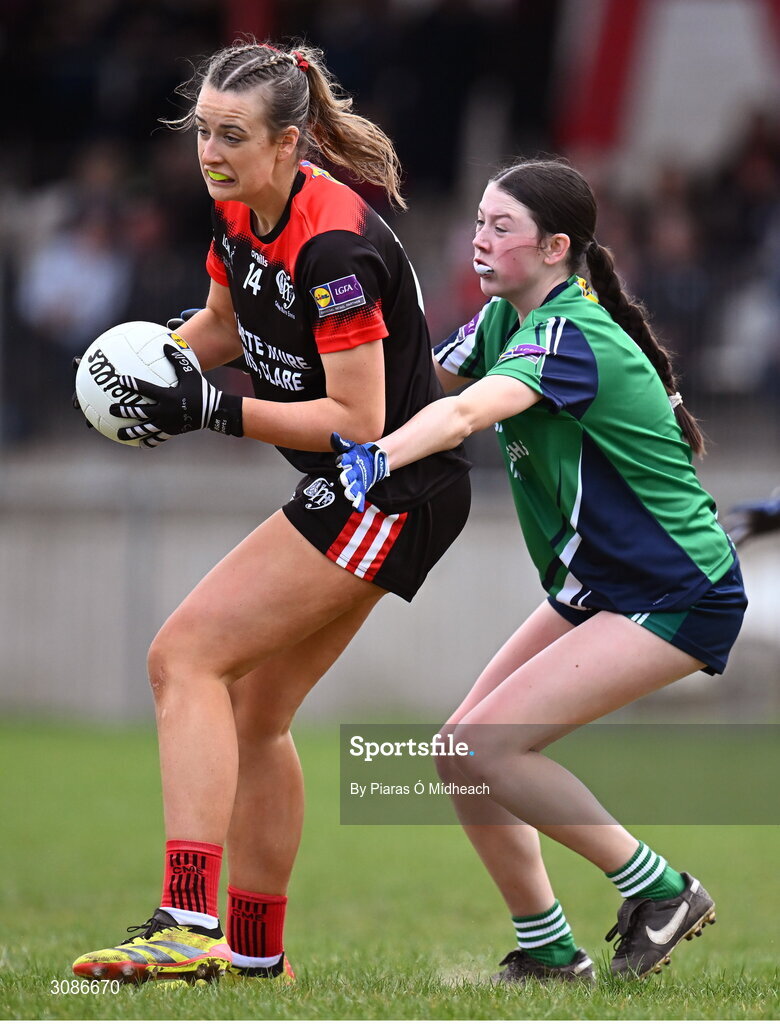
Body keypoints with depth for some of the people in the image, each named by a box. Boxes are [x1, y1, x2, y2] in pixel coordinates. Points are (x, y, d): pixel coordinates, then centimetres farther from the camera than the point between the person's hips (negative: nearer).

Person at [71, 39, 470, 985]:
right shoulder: (240, 213, 2)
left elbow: (358, 419, -25)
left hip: (396, 493, -10)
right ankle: (254, 957, 21)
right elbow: (224, 323, 22)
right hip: (350, 493, 10)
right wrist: (161, 360, 1)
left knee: (185, 656, -18)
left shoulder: (333, 247, -25)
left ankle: (189, 926, -26)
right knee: (252, 715, 13)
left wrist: (214, 411, -26)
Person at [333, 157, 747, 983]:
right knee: (460, 753, 0)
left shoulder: (572, 336, -24)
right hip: (599, 590, 9)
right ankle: (547, 950, 11)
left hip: (676, 597, -9)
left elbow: (465, 413, -42)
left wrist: (374, 459, -56)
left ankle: (659, 890, -4)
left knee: (487, 745, -18)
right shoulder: (505, 319, 4)